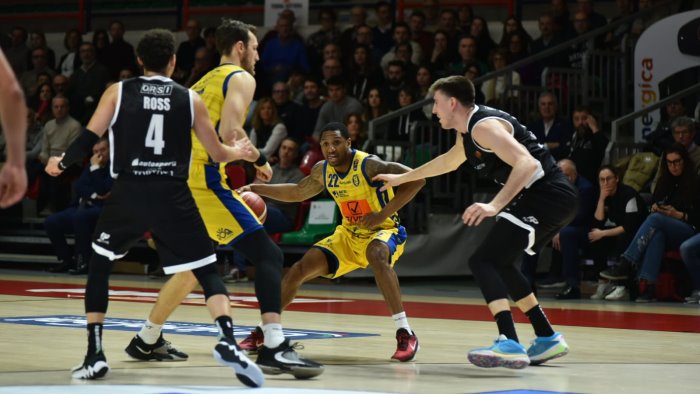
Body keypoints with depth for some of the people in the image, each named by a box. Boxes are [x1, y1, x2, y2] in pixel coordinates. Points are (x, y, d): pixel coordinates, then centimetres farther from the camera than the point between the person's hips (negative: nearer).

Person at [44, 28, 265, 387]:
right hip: (173, 196, 0)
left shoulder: (118, 92, 5)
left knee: (98, 266, 20)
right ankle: (228, 342, -18)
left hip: (128, 193, 0)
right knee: (207, 271, 6)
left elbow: (89, 138, 0)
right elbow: (217, 153, 12)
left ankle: (94, 356, 13)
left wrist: (60, 162, 19)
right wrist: (238, 152, 34)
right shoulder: (190, 99, 7)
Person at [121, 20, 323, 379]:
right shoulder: (240, 78, 0)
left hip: (180, 182, 9)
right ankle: (275, 349, -24)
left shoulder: (203, 83, 26)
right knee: (268, 255, -11)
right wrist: (260, 161, -2)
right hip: (205, 181, -9)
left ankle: (147, 341, 34)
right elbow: (230, 133, -16)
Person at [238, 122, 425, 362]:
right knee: (301, 269, -3)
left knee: (377, 256, -41)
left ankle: (405, 335, -40)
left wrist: (384, 214, -31)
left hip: (383, 231, -7)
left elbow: (416, 179, -29)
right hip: (348, 234, 7)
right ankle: (263, 330, 15)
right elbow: (297, 193, 19)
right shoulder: (323, 171, -2)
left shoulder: (368, 165, -23)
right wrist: (256, 189, 9)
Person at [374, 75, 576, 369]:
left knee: (482, 261, -16)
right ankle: (547, 339, 25)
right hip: (554, 199, 11)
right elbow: (448, 161, 40)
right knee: (498, 264, 23)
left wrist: (495, 205, -38)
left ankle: (509, 343, -32)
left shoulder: (484, 126, -14)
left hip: (546, 195, -11)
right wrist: (401, 178, 49)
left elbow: (526, 163, -28)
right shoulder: (468, 131, 18)